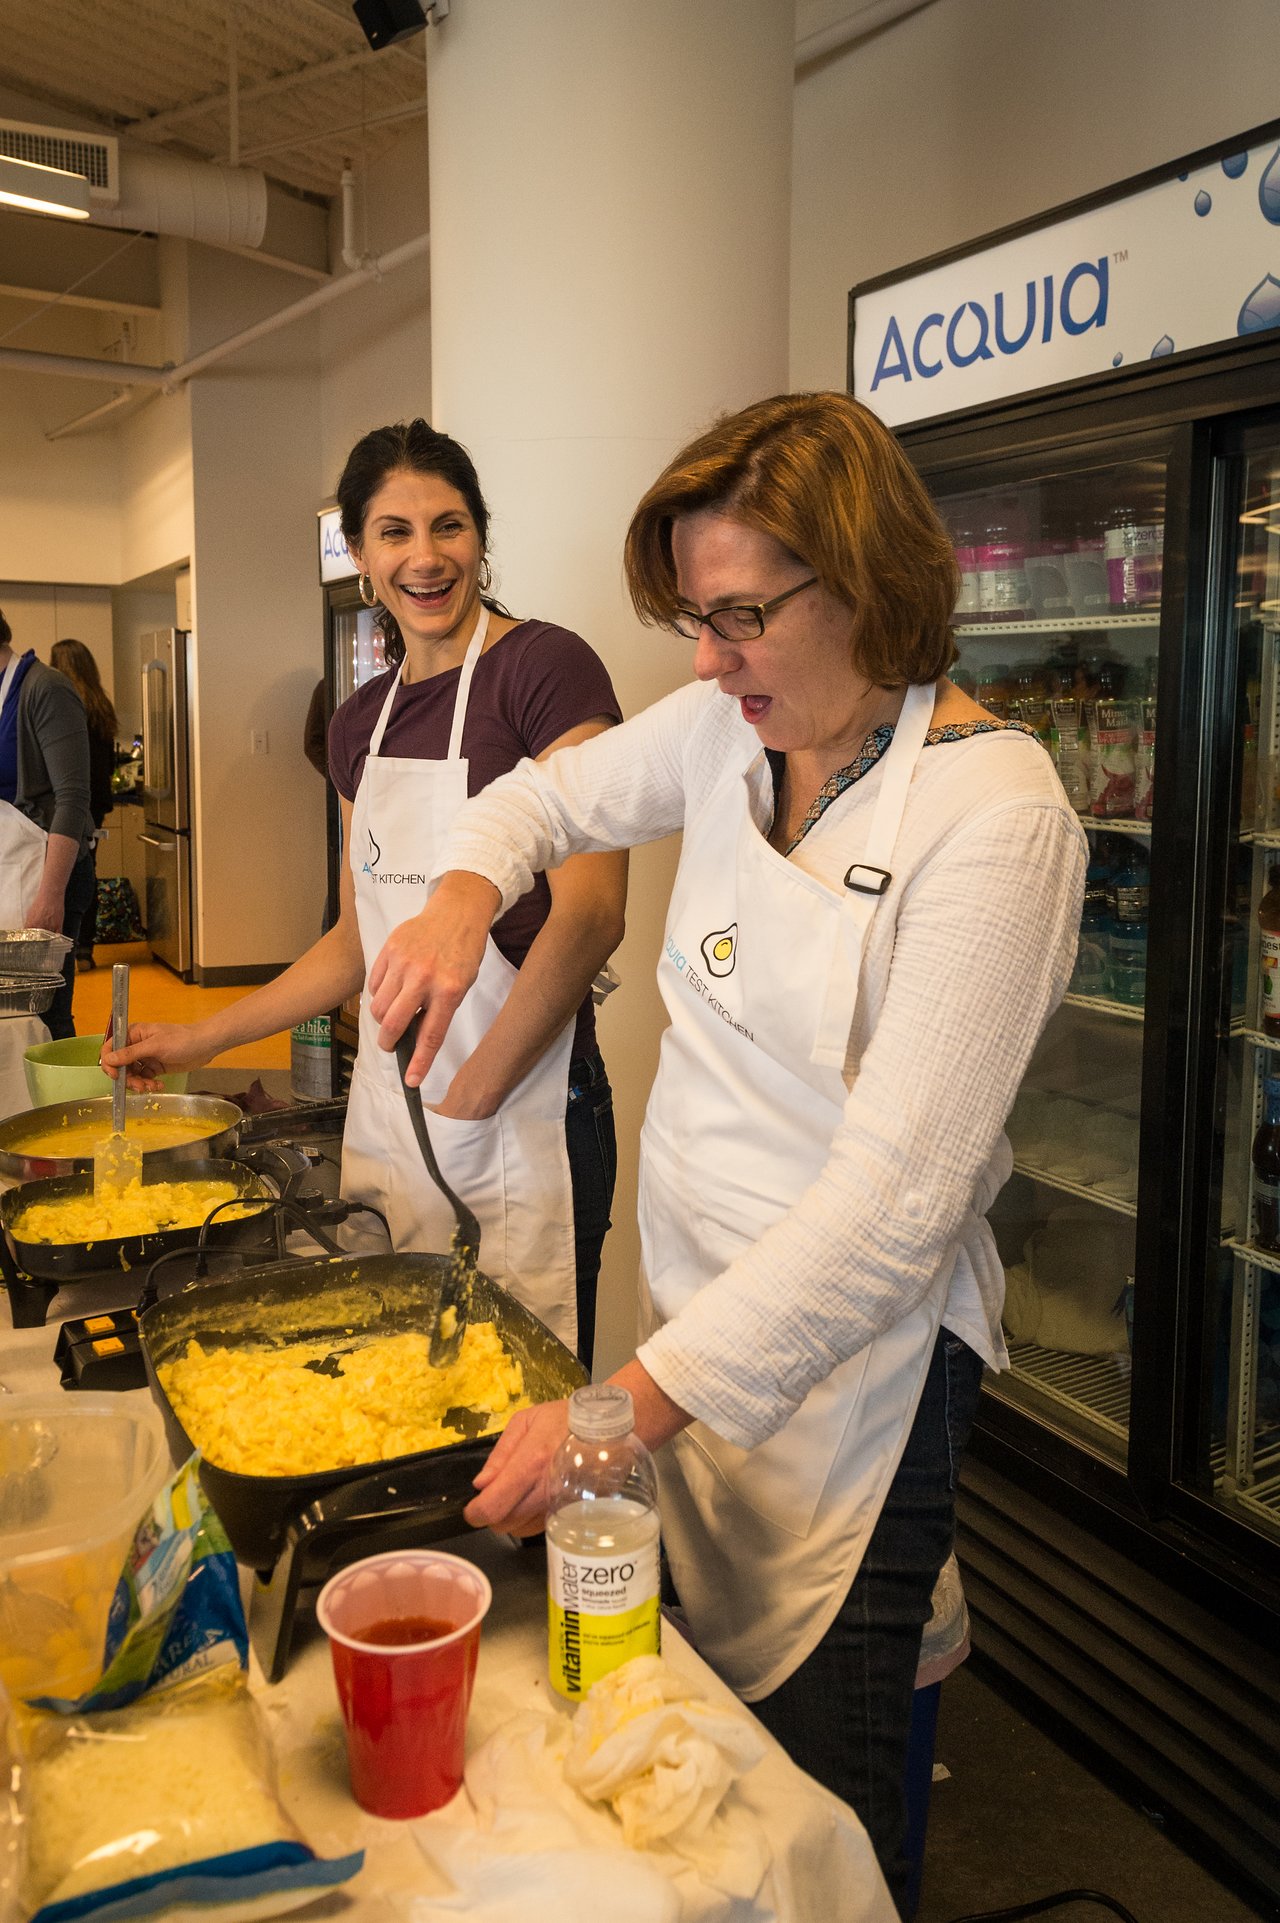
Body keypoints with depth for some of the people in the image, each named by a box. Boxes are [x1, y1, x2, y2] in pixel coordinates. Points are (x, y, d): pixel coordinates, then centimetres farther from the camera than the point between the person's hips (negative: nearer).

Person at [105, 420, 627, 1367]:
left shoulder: (546, 666, -9)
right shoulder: (362, 720, 12)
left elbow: (590, 912, -16)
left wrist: (467, 1102, -13)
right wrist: (200, 1039, 20)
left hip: (518, 1118, -6)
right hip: (384, 1107, 6)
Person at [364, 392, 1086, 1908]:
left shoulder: (992, 814, -22)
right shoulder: (730, 725, -2)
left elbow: (893, 1197, -26)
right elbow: (548, 796, 16)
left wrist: (636, 1400, -28)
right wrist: (465, 890, -8)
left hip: (856, 1352, -6)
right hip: (693, 1297, 6)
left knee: (816, 1795, 9)